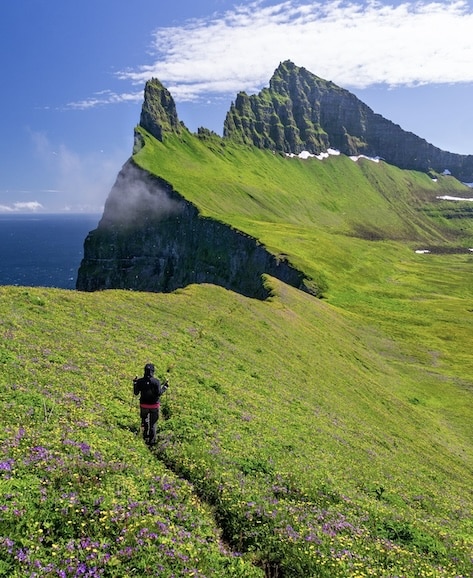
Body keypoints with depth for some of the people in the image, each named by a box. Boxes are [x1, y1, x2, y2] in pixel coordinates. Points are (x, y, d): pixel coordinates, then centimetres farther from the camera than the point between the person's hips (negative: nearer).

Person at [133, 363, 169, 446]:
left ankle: (145, 438, 29)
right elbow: (159, 393, -18)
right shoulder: (156, 381, -16)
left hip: (143, 405, 2)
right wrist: (165, 387, -4)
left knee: (144, 422, 20)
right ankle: (152, 441, 17)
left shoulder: (140, 381, -8)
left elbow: (136, 393, -1)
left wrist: (135, 383, 11)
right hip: (154, 406, -2)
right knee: (152, 423, 11)